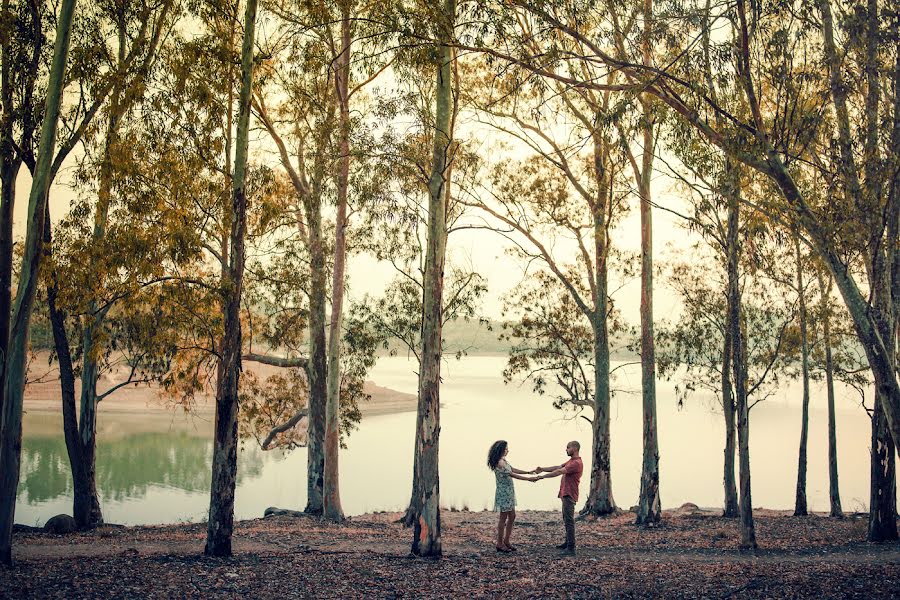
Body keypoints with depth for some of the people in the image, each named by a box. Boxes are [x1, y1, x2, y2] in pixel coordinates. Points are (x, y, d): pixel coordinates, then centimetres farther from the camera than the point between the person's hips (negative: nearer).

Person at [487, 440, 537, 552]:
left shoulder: (503, 461, 11)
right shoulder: (499, 463, -19)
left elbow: (514, 470, 17)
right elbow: (512, 475, -21)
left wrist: (529, 472, 10)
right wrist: (529, 479, -20)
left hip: (509, 492, 10)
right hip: (503, 492, -10)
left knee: (512, 517, 13)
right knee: (504, 518, -1)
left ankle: (506, 541, 21)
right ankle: (500, 544, 8)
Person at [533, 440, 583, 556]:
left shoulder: (576, 463, -18)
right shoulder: (571, 461, 17)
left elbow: (559, 472, -23)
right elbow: (557, 467, 12)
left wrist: (542, 476, -22)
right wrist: (542, 469, -1)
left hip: (569, 495, -11)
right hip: (566, 494, 11)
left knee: (569, 520, -11)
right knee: (566, 519, 18)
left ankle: (571, 549, -12)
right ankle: (568, 543, 29)